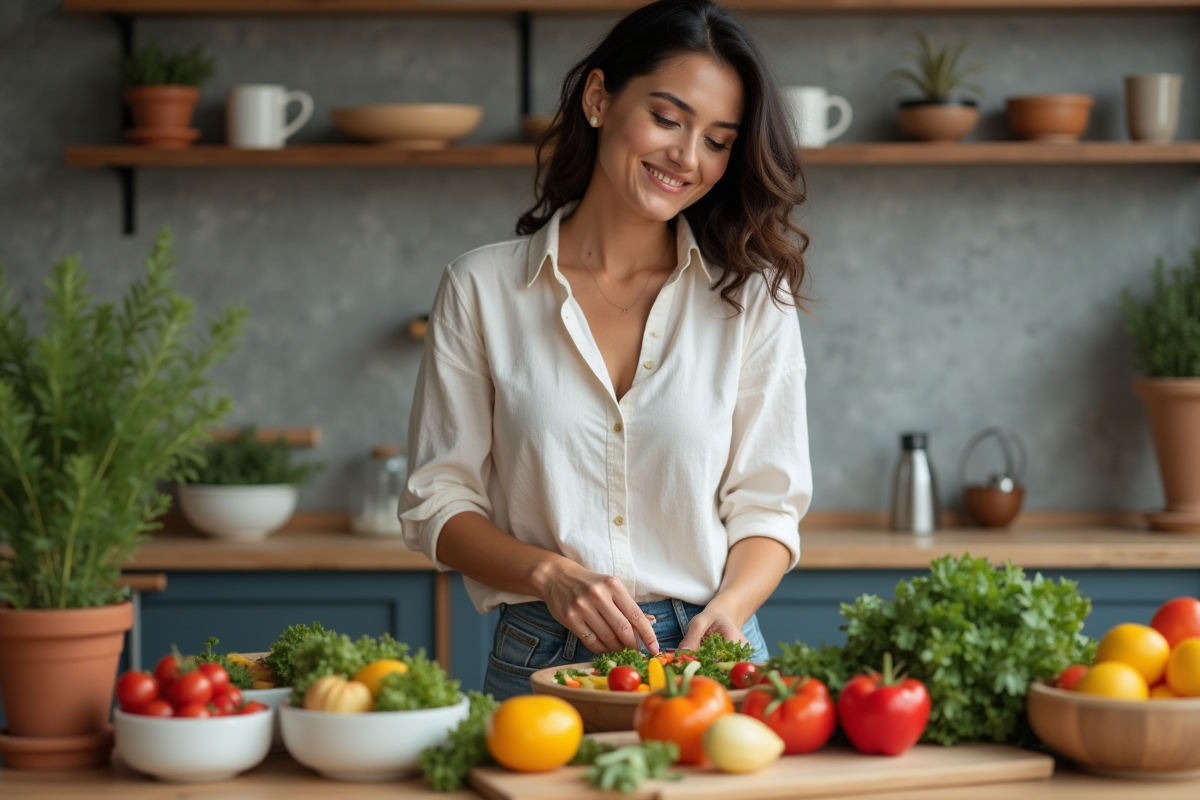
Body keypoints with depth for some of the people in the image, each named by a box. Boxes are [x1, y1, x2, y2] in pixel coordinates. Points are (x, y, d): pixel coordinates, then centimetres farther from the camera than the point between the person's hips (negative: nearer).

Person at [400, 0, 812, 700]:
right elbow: (440, 503, 5)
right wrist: (554, 575, -12)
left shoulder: (752, 297, 7)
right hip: (541, 661, 0)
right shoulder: (481, 290, 5)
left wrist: (727, 606, -14)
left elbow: (768, 508, 6)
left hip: (707, 665, 1)